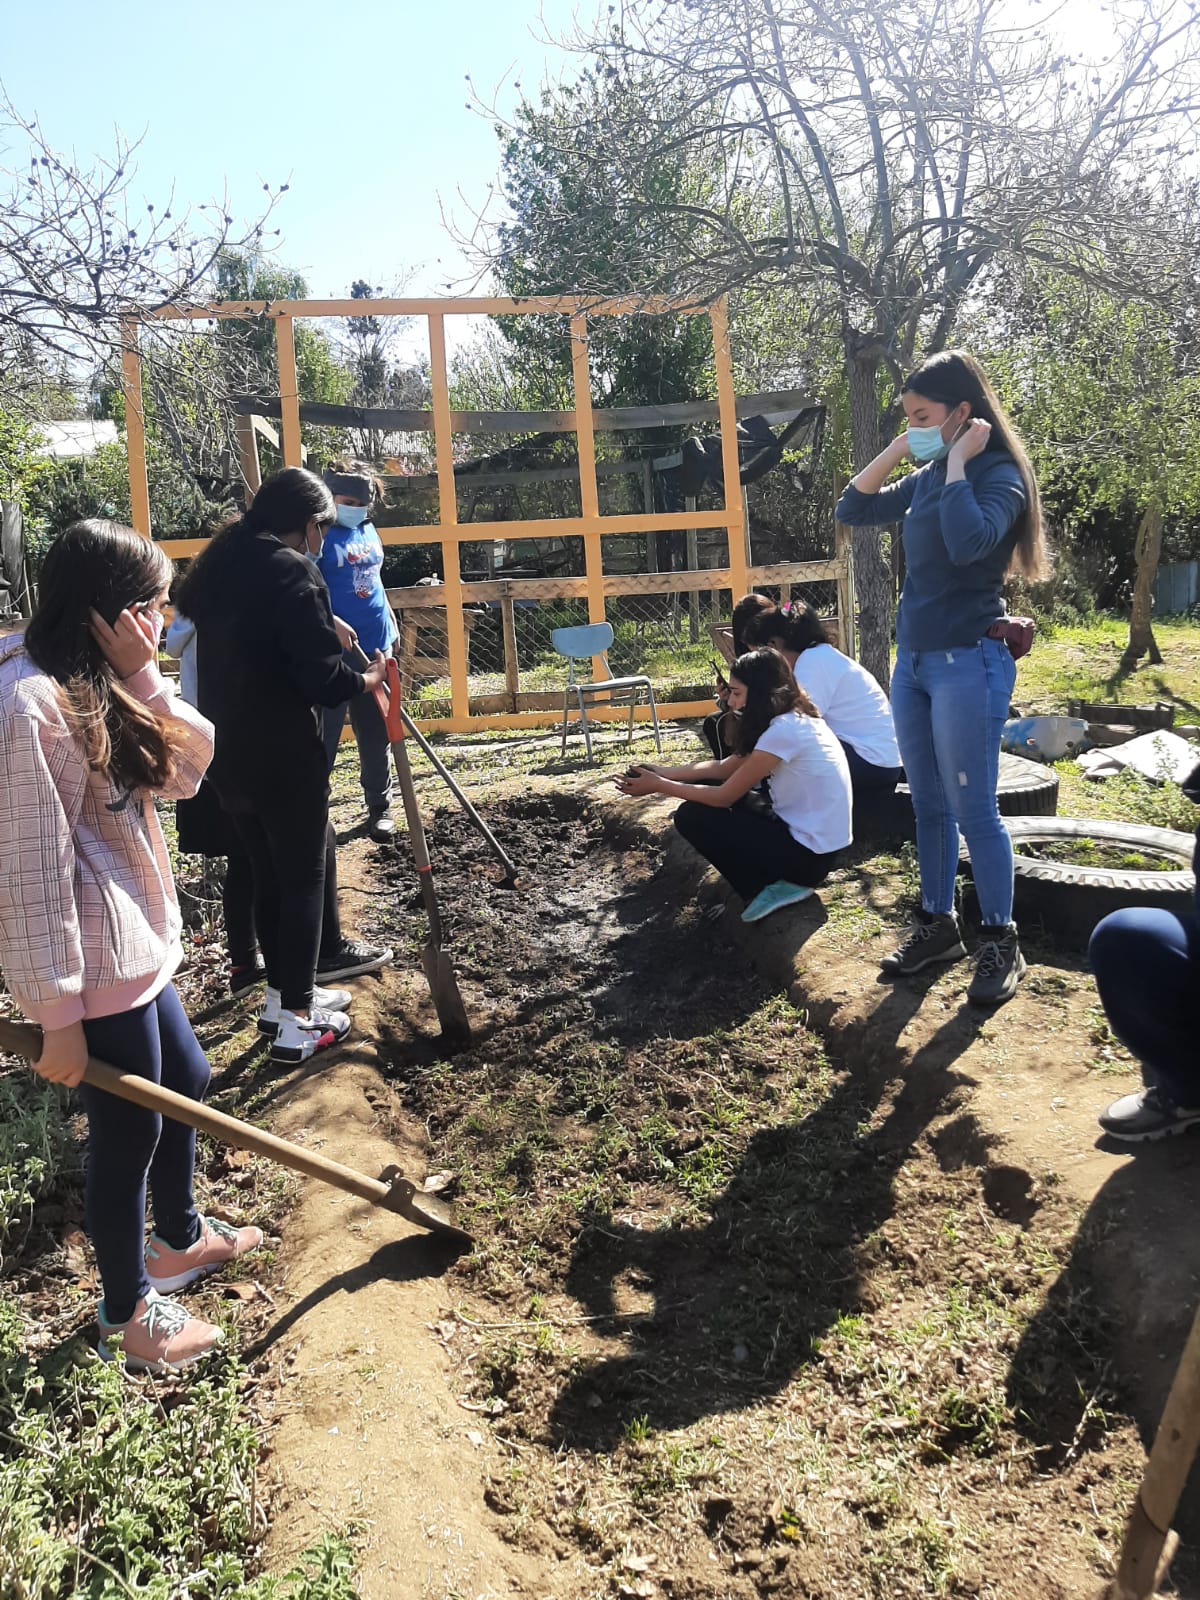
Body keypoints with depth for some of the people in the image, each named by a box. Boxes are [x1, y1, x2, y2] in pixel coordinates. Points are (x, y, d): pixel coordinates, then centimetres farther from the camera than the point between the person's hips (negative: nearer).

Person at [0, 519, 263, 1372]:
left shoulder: (98, 685, 8)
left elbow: (185, 771, 3)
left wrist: (143, 679, -11)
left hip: (138, 942, 10)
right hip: (97, 962, -10)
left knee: (187, 1081, 25)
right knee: (130, 1131, 7)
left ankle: (180, 1237, 48)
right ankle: (127, 1308, 30)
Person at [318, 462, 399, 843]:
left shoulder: (368, 531, 12)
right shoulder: (319, 536, -10)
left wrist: (389, 619, 23)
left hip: (375, 647, 7)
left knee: (377, 735, 12)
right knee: (325, 735, -1)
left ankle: (379, 807, 23)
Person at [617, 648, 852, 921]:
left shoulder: (784, 731, -22)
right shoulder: (791, 720, 7)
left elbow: (724, 797, -17)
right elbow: (723, 768, 12)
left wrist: (658, 786, -9)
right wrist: (663, 772, 5)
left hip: (810, 854, -9)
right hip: (802, 832, 10)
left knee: (691, 817, -8)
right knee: (708, 786, 10)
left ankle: (774, 887, -2)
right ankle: (780, 878, 7)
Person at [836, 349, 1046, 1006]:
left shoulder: (1000, 476, -10)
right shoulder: (925, 478, 11)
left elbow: (968, 543, -29)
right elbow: (851, 511, 12)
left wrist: (957, 462, -19)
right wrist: (894, 453, 3)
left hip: (967, 663, -7)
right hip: (912, 659, 8)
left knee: (972, 808, -3)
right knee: (928, 805, 13)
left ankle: (1001, 943, 10)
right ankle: (938, 925, 24)